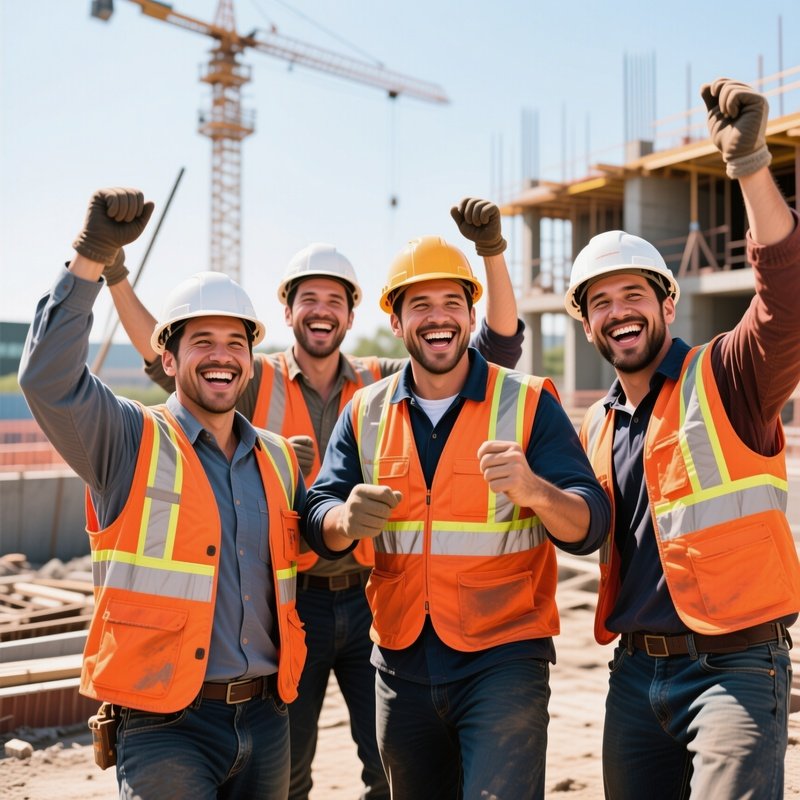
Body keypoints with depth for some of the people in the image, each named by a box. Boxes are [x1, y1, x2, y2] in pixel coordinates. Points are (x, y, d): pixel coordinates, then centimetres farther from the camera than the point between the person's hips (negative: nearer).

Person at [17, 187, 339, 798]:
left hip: (265, 718, 6)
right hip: (165, 723, -5)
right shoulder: (131, 441, -5)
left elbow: (304, 542, 25)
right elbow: (49, 378, -22)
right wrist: (92, 258, -27)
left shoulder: (279, 460, 12)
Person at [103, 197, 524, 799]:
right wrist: (114, 274, -17)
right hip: (289, 600, 0)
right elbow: (166, 357, -5)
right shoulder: (258, 382, 2)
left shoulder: (385, 385, 3)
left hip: (369, 598, 1)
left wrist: (492, 250, -14)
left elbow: (499, 348, -2)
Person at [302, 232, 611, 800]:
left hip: (503, 659, -4)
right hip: (401, 662, 4)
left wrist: (533, 488, -34)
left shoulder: (529, 404, -5)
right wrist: (346, 519, -22)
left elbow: (589, 528, -12)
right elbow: (318, 516, 2)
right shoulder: (366, 413, 6)